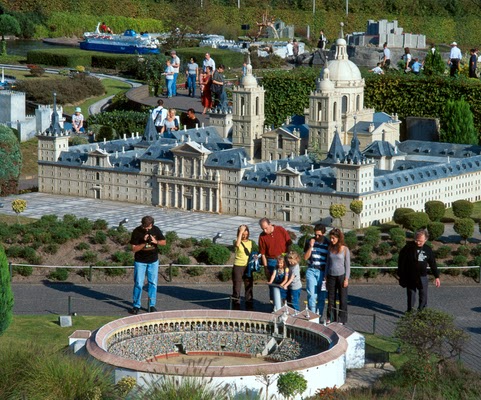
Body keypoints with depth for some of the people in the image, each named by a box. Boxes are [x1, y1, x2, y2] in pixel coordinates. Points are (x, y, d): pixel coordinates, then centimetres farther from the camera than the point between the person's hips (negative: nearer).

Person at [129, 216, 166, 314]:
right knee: (138, 284, -2)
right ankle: (136, 306, 7)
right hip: (140, 261, -3)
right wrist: (144, 243, -27)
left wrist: (155, 241, -18)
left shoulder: (156, 230, -7)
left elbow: (164, 242, 2)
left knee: (153, 283, 7)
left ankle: (152, 305, 15)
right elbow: (134, 249, -14)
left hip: (153, 261, 3)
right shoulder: (137, 232, -15)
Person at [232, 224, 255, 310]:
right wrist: (241, 231, -24)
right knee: (237, 287, -2)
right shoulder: (238, 242, -3)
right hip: (238, 267, -4)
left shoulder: (251, 243, 10)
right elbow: (237, 244, -29)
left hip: (248, 267, 4)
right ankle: (236, 307, 4)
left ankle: (249, 306, 15)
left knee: (249, 287, 8)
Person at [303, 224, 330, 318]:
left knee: (321, 297, 2)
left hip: (322, 272, -1)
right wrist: (310, 246, -13)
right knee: (312, 295, -4)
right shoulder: (310, 241, 3)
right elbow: (305, 257, 1)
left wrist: (327, 275, -2)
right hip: (311, 271, 1)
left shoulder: (327, 244, -1)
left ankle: (319, 317, 10)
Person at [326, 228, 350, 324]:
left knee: (342, 299, 3)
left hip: (341, 276, -4)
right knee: (330, 298, 8)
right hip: (331, 276, 4)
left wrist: (346, 279, -8)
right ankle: (330, 318, 16)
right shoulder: (330, 248, 6)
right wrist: (326, 277, 10)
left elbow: (347, 265, -4)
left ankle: (342, 319, 9)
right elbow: (327, 263, 12)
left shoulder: (345, 249, -6)